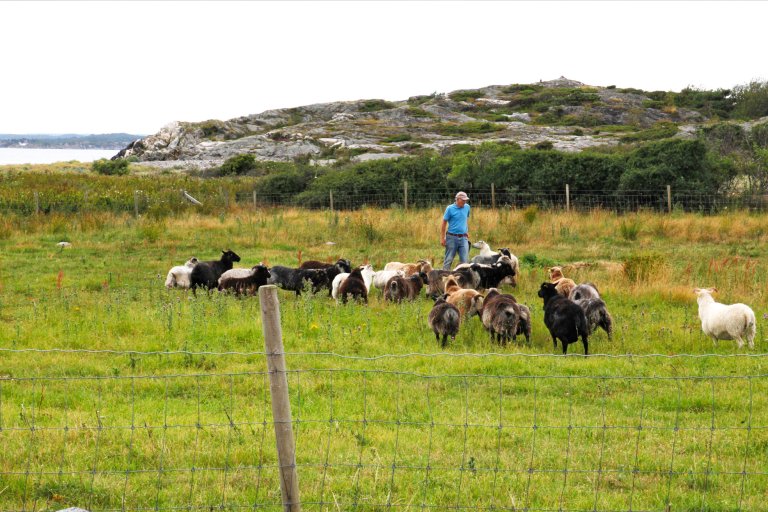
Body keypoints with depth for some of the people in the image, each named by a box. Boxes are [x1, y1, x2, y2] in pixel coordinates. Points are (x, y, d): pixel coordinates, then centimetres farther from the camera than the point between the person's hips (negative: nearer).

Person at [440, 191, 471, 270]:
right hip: (452, 237, -3)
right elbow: (444, 223, -3)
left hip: (463, 238, 3)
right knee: (448, 259, 2)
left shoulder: (467, 207, 7)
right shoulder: (450, 209, -5)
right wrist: (442, 238, -6)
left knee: (465, 260, -2)